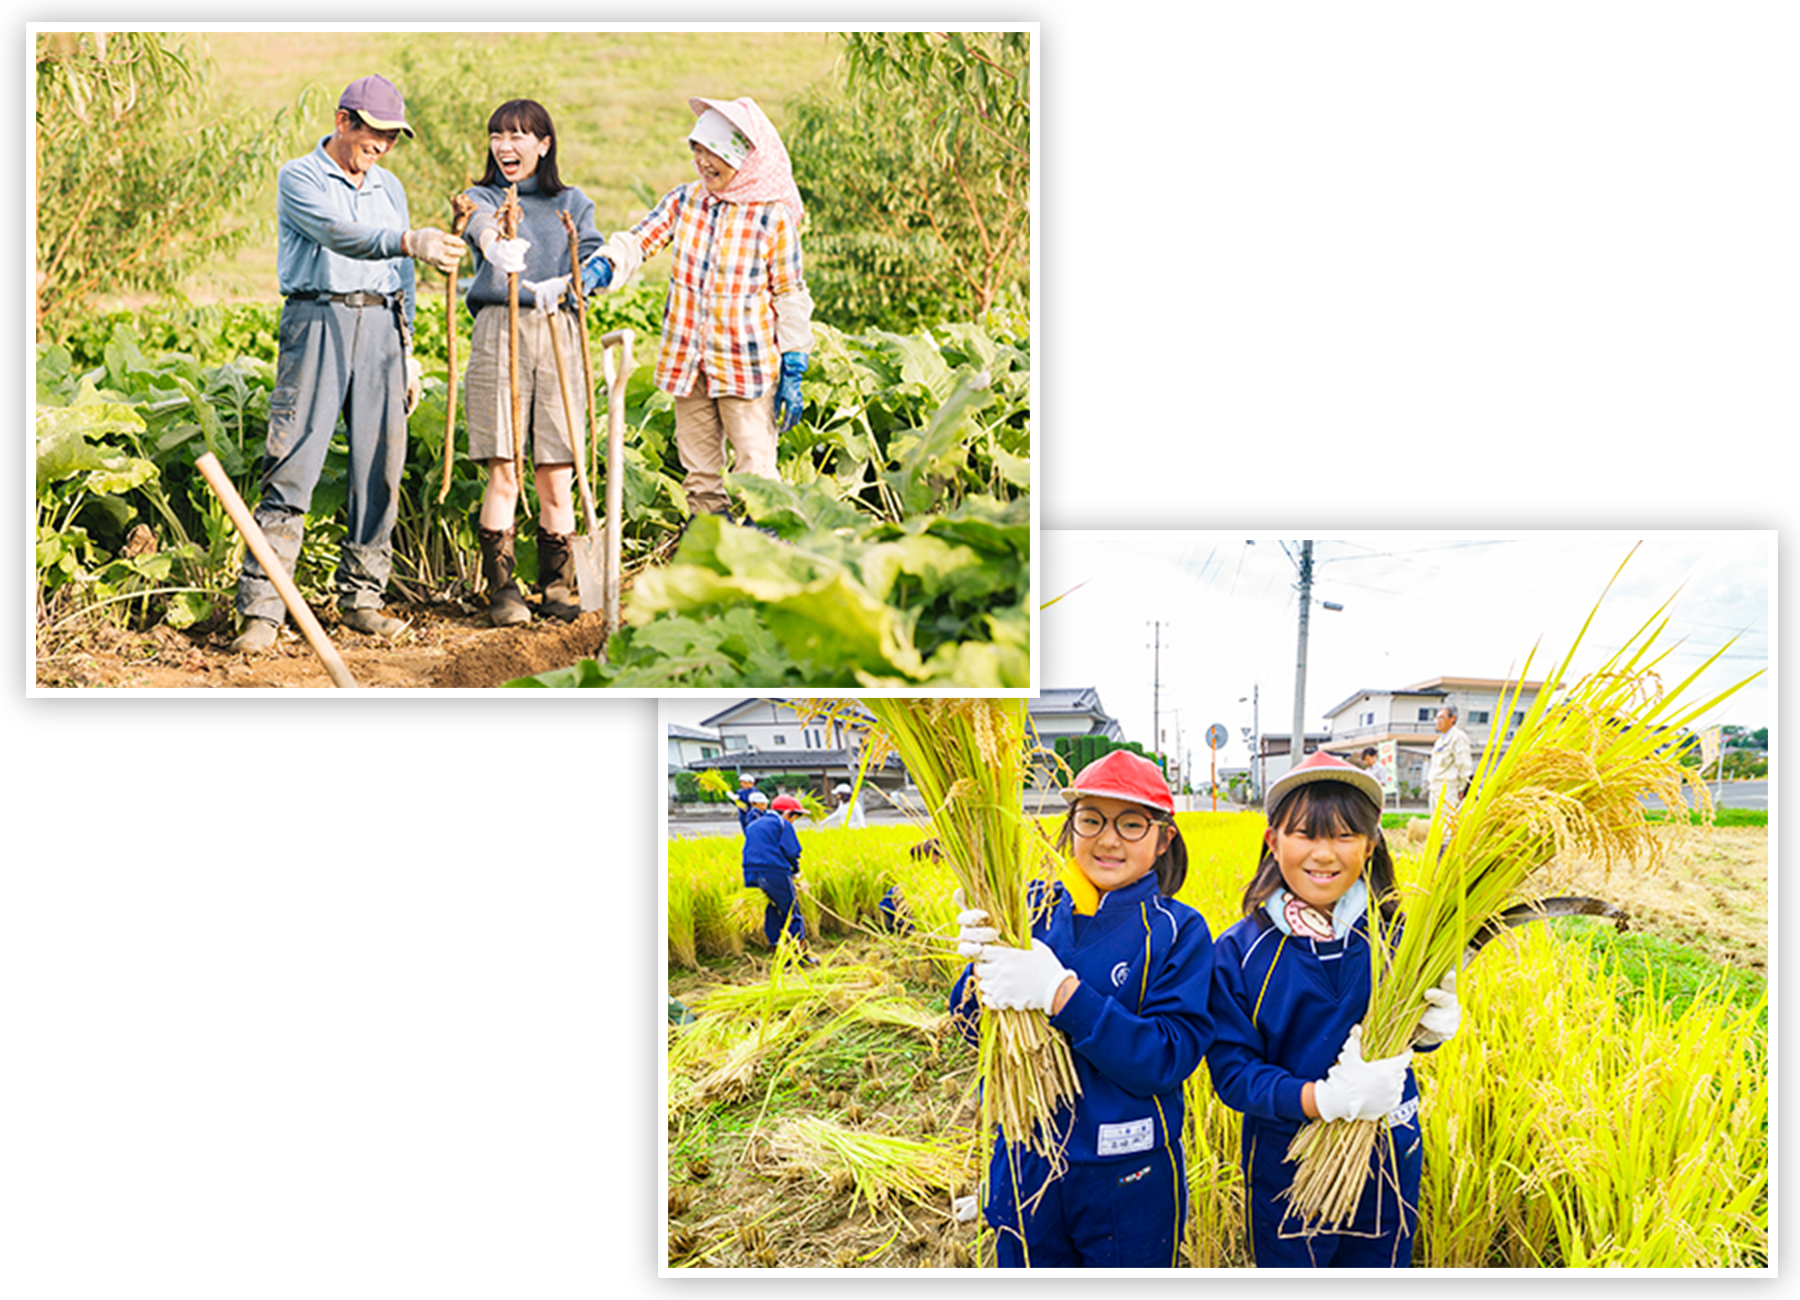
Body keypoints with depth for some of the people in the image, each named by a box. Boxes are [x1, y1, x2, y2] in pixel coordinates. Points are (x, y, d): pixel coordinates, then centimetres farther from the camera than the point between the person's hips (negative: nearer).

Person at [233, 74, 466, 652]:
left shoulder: (390, 188, 19)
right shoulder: (299, 177, -1)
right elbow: (338, 234, -21)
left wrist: (407, 351, 18)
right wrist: (409, 241, -36)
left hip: (379, 327, 6)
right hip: (317, 319, -5)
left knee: (380, 469, 2)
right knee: (292, 466, -10)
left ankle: (361, 598, 12)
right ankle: (261, 610, -11)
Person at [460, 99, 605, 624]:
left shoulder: (572, 204, 16)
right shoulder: (483, 197, 11)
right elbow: (479, 221, -15)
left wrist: (558, 287, -21)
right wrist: (494, 241, -40)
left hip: (559, 332, 1)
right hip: (499, 330, -1)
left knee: (555, 476, 1)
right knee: (503, 473, -6)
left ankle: (559, 588, 11)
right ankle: (501, 589, 0)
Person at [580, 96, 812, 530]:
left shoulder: (774, 216, -6)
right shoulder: (685, 200, 5)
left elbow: (791, 295, -3)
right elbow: (638, 241, -1)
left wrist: (793, 372, -6)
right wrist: (600, 267, -24)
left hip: (748, 365, -5)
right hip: (687, 362, 5)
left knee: (756, 477, -7)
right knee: (700, 475, 12)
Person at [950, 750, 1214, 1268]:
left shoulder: (1177, 931, -10)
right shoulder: (1032, 913, -1)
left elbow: (1170, 1059, -21)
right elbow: (975, 1028, -2)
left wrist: (1062, 992, -31)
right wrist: (983, 964, -24)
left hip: (1128, 1181, -3)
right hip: (1026, 1166, 3)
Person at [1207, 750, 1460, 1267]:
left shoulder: (1396, 937, -6)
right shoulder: (1239, 953, -12)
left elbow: (1411, 1029, 7)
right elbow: (1233, 1071, -14)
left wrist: (1431, 1027, -18)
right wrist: (1322, 1099, -30)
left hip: (1389, 1162, 2)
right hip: (1285, 1168, -2)